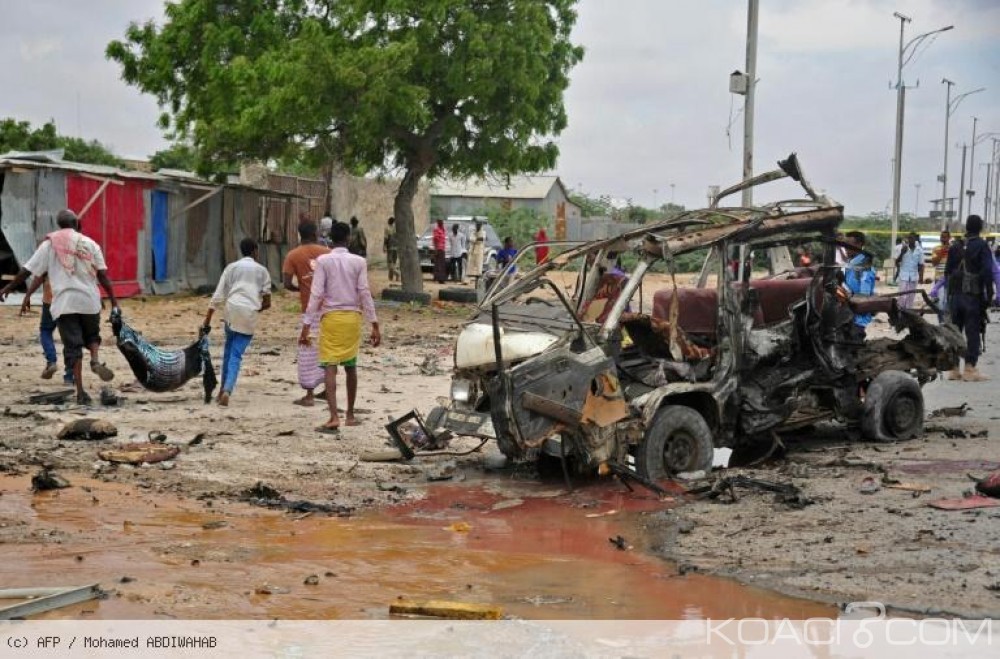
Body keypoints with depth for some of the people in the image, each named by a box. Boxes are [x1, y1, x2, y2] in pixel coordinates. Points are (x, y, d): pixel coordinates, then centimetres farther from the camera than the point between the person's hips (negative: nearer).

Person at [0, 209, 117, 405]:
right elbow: (103, 276, 1)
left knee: (72, 346, 2)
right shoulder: (89, 244, 8)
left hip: (64, 302, -1)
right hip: (89, 300, 1)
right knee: (92, 335, 22)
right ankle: (96, 360, -9)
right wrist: (114, 302, 3)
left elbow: (28, 270, 4)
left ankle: (80, 392, -4)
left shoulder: (50, 244, 6)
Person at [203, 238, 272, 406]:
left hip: (232, 310, 1)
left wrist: (207, 320, 6)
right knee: (236, 355, -2)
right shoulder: (261, 270, 13)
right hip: (250, 314, -1)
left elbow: (218, 295, 6)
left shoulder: (232, 267, 13)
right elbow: (267, 300, 6)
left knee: (229, 350, 20)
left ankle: (224, 389, 20)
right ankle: (227, 391, -19)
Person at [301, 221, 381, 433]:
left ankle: (334, 417, -18)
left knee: (330, 367, -5)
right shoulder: (359, 262, -1)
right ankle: (350, 415, 26)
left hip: (330, 317, -2)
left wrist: (306, 326, -7)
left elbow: (316, 294, -9)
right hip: (352, 317, 2)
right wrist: (375, 325, 1)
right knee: (350, 366, 16)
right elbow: (365, 294, -3)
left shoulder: (323, 261, -5)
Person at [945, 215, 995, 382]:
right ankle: (970, 369, -7)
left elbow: (948, 271, 12)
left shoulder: (955, 246, 9)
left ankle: (953, 369, 12)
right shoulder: (981, 246, -9)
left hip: (956, 295, 5)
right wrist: (989, 294, -9)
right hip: (974, 296, -5)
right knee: (973, 332, -3)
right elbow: (987, 272, -14)